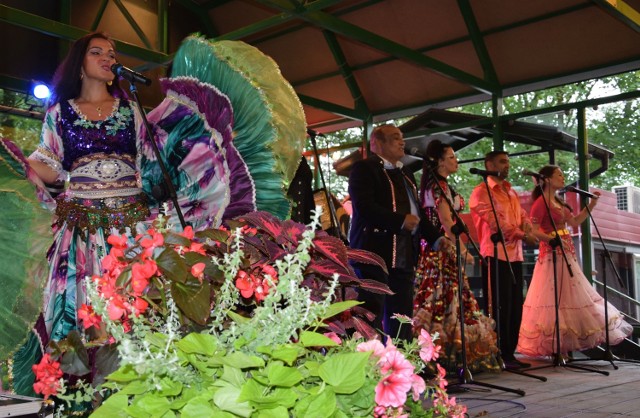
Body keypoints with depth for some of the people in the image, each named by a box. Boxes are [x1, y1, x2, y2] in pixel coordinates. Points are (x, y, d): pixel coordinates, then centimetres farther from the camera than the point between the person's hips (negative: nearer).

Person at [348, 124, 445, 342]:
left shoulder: (405, 174, 24)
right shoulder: (365, 168, -3)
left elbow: (414, 212, 28)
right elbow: (364, 206, -17)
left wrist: (436, 237, 15)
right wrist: (401, 221, -20)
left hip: (404, 256, 8)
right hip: (374, 253, -8)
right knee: (372, 317, -7)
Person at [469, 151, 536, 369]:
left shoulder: (512, 193, 23)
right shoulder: (482, 191, -3)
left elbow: (523, 216, 17)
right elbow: (495, 221, -13)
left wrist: (527, 227, -6)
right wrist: (522, 235, -14)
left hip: (515, 254, 8)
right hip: (496, 254, -8)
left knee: (515, 306, 8)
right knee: (500, 307, -6)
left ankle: (510, 352, 15)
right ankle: (499, 355, -1)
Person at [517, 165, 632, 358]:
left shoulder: (559, 203, 16)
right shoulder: (541, 202, -10)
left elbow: (575, 222, 19)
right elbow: (533, 231, -17)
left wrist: (592, 204, 15)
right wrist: (553, 239, -27)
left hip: (566, 254, 9)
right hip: (551, 254, -9)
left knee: (568, 296, 9)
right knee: (554, 296, -9)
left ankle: (562, 347, 16)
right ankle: (553, 348, -4)